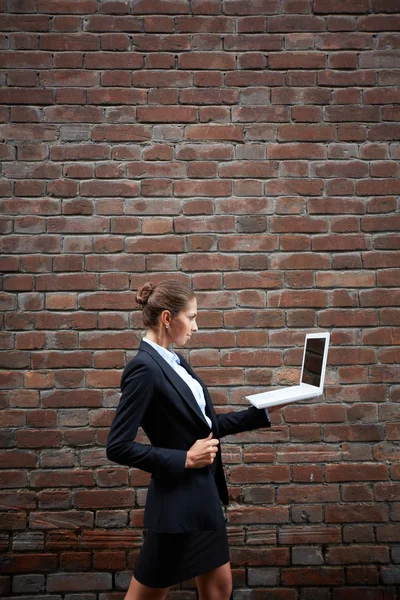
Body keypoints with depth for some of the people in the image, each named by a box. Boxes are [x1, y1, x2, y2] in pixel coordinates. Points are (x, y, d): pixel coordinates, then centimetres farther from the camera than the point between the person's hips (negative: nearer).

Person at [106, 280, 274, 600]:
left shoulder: (176, 361, 7)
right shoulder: (144, 368, -21)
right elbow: (118, 447, -23)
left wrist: (262, 412, 10)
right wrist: (184, 459, -20)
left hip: (204, 493, 9)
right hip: (177, 501, -8)